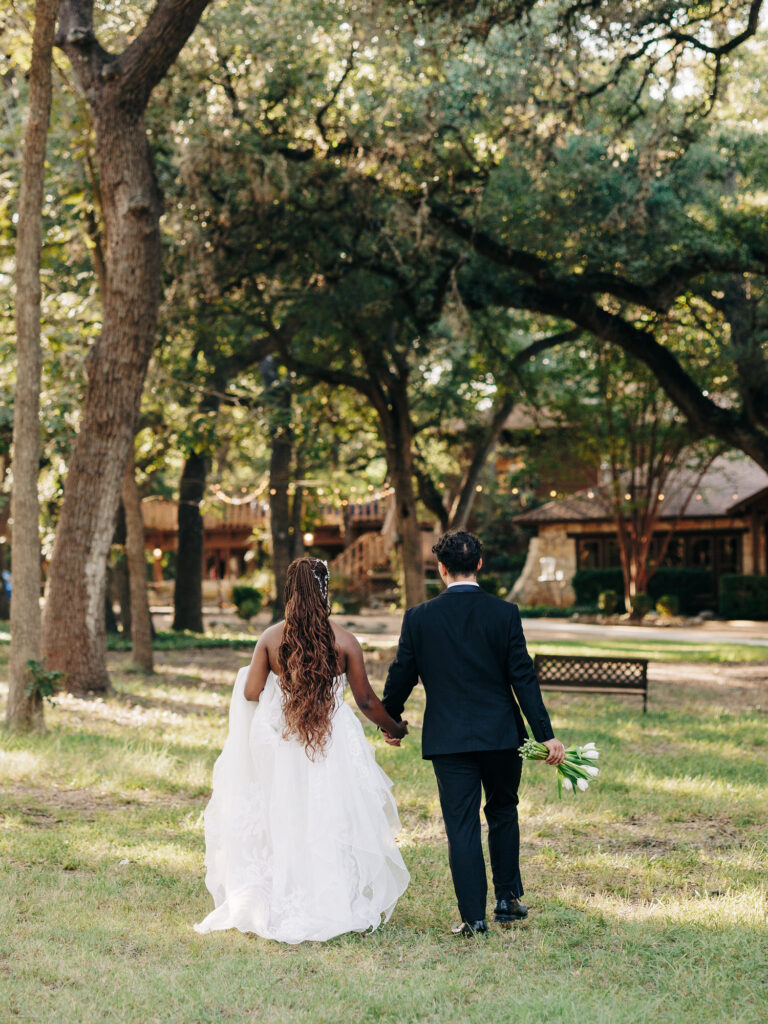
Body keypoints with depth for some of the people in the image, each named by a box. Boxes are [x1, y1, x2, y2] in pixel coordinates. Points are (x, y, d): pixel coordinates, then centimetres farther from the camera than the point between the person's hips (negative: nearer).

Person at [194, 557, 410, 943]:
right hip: (333, 745, -2)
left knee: (282, 821, 11)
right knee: (329, 822, 7)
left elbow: (250, 692, 0)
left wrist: (248, 675, 22)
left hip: (279, 743, 2)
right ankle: (336, 905, 10)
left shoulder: (271, 638, -3)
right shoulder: (343, 640, -7)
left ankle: (279, 908, 14)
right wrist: (393, 727, 15)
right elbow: (366, 700, -2)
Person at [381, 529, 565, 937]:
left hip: (448, 738, -1)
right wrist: (545, 734, -6)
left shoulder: (418, 618, -4)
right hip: (501, 734, 1)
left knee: (461, 827, 4)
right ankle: (507, 900, 24)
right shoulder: (504, 614, -5)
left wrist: (390, 721, 20)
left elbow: (401, 675, 3)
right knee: (503, 814, 20)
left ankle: (474, 917, 3)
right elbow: (523, 677, -7)